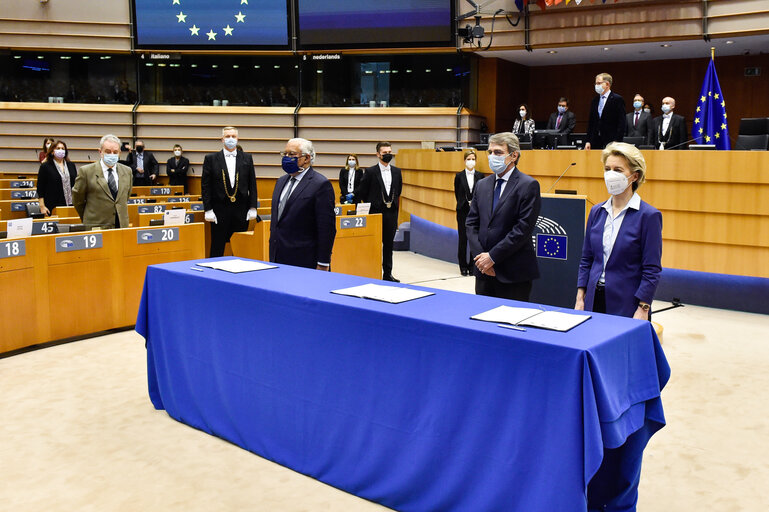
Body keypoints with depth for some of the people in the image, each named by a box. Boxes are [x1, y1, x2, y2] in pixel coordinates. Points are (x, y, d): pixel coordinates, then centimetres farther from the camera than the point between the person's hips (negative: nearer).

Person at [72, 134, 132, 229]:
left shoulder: (127, 171, 9)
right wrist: (87, 220, 9)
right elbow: (77, 200, 3)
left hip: (121, 225, 3)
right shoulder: (86, 171, -4)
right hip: (95, 228, -3)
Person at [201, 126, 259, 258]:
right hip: (219, 211, -1)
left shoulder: (247, 158, 9)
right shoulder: (211, 158, 3)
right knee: (217, 249, 3)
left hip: (241, 212, 2)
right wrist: (208, 210, -6)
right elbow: (205, 186, 1)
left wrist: (253, 208, 1)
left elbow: (252, 184, 8)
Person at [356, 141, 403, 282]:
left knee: (389, 244, 9)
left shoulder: (397, 171, 9)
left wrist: (392, 203, 14)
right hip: (376, 213, -4)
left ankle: (387, 273, 15)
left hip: (391, 213, 4)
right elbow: (361, 193, 0)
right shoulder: (370, 171, -4)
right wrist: (371, 206, 4)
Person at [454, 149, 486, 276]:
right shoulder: (459, 176, 1)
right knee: (463, 239, 1)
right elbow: (457, 193, 9)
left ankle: (472, 266, 10)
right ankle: (463, 266, 9)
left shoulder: (480, 176, 2)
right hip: (463, 211, -1)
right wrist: (465, 204, 10)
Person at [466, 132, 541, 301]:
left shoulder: (528, 185, -7)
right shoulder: (482, 185, 13)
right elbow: (471, 223, 10)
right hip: (483, 270, 6)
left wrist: (493, 256, -14)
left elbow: (523, 228, -14)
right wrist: (480, 256, -5)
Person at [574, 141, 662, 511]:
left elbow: (651, 270, -8)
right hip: (595, 304, 5)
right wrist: (580, 300, 5)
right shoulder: (598, 213, 9)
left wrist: (641, 311, -14)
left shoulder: (647, 216, -6)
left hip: (627, 308, -5)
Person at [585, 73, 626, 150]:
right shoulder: (594, 101, 14)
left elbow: (621, 123, -8)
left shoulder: (617, 99, -4)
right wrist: (588, 141, 7)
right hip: (595, 143, 5)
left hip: (611, 142, -5)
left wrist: (616, 142, -16)